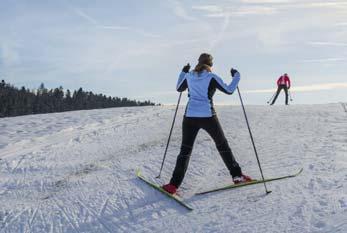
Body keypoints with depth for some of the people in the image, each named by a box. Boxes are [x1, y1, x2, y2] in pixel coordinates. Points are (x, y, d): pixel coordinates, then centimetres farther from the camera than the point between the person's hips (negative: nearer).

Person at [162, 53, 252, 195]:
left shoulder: (189, 76, 7)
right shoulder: (212, 77, -4)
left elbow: (179, 88, 25)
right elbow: (229, 90, -2)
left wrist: (183, 72, 37)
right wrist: (236, 76, 13)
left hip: (190, 117, 2)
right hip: (208, 117, -2)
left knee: (185, 150, 6)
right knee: (222, 145, 16)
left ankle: (174, 184, -1)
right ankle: (237, 175, 22)